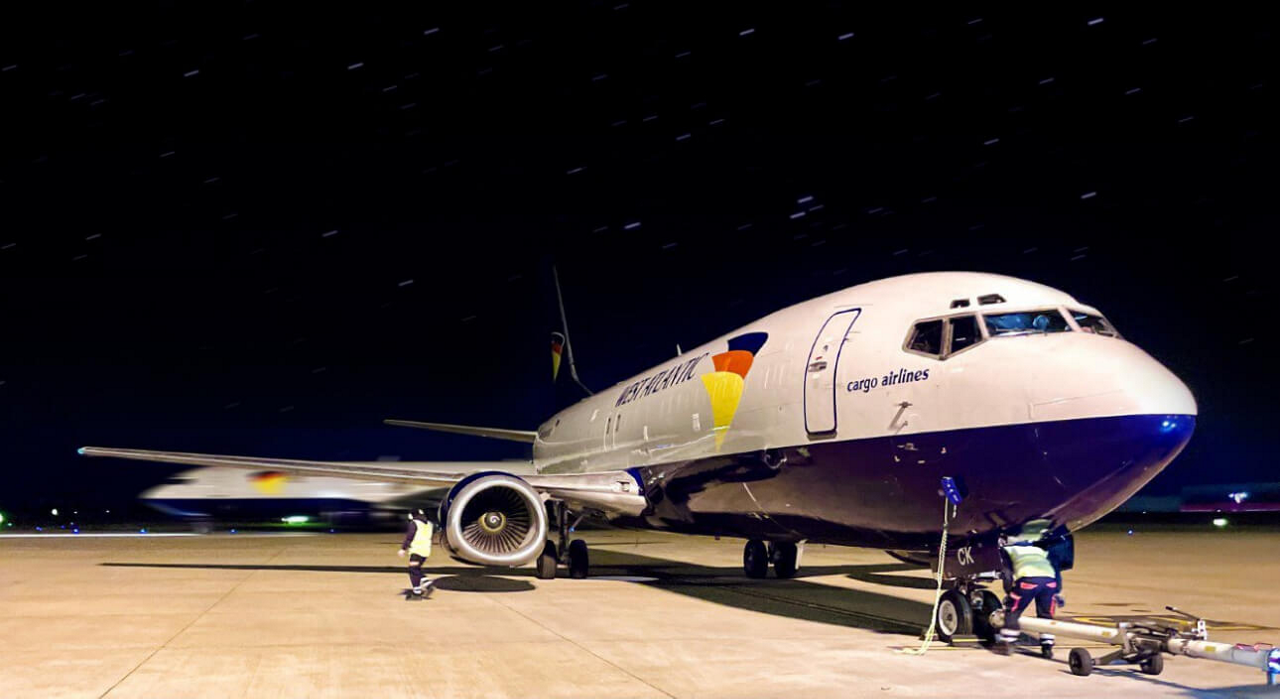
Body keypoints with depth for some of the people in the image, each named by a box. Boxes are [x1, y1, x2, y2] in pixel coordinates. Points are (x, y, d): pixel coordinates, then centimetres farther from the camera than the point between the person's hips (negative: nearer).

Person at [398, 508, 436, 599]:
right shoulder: (429, 524, 15)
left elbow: (409, 537, -12)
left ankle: (417, 593, -6)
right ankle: (427, 583, 2)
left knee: (413, 571, -3)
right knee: (417, 571, 18)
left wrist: (403, 549, -10)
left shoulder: (414, 523, -6)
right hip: (426, 551, 8)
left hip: (416, 550, -8)